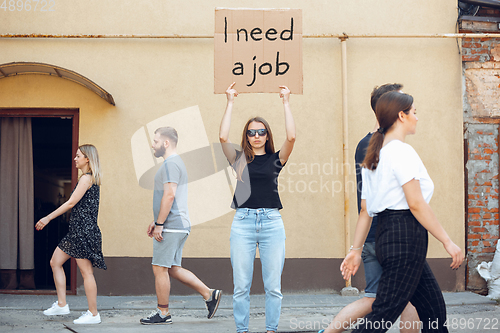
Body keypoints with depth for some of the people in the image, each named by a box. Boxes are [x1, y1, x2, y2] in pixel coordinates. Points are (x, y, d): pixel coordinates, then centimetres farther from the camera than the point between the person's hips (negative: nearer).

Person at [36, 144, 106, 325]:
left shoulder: (86, 178, -13)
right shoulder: (89, 178, 16)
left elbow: (71, 203, -15)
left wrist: (48, 218, -9)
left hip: (84, 230, -11)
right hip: (77, 230, 11)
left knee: (86, 271, -6)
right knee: (55, 262, 12)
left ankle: (93, 314, 0)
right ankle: (61, 305, 15)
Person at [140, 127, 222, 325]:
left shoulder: (171, 164, -12)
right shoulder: (176, 163, 21)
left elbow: (169, 195, -21)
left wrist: (159, 224, -19)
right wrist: (156, 222, 24)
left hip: (170, 227, -10)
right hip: (178, 226, 10)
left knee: (160, 269, -4)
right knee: (173, 269, 12)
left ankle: (162, 313, 3)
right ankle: (209, 295, 11)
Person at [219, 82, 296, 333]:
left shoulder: (275, 159, 9)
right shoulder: (239, 159, 9)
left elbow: (291, 137, -7)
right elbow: (223, 137, -5)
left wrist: (286, 102, -2)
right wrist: (230, 102, -1)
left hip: (271, 221, 0)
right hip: (243, 221, 0)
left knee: (273, 285, 2)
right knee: (241, 285, 1)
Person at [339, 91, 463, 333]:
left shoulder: (374, 156, 17)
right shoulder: (402, 151, -11)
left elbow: (365, 210, 16)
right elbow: (416, 204, -17)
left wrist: (356, 249, 17)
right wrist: (447, 242, -14)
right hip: (406, 234, -10)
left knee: (434, 310, 14)